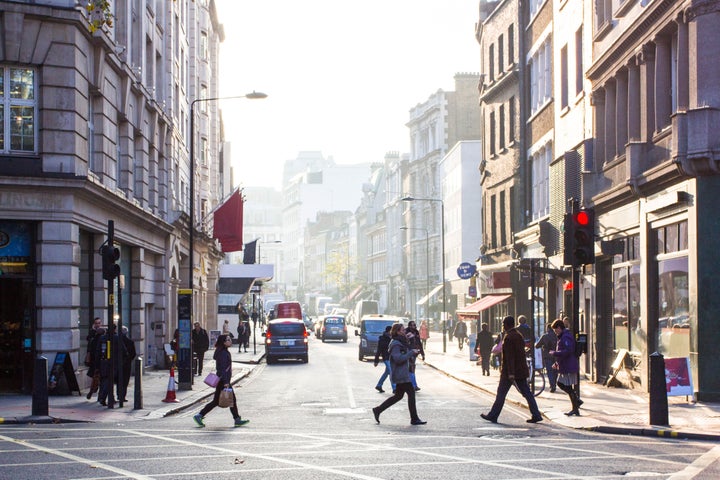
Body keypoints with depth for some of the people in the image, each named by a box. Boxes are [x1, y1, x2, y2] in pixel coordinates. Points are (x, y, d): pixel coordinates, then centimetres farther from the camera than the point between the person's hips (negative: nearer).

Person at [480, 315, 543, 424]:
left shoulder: (508, 338, -16)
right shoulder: (519, 335, 11)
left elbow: (509, 357, -21)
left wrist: (511, 373, -23)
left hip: (509, 371, -8)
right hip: (521, 370, 8)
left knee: (501, 393, 2)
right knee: (527, 393, 7)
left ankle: (493, 416, 9)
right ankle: (536, 415, 3)